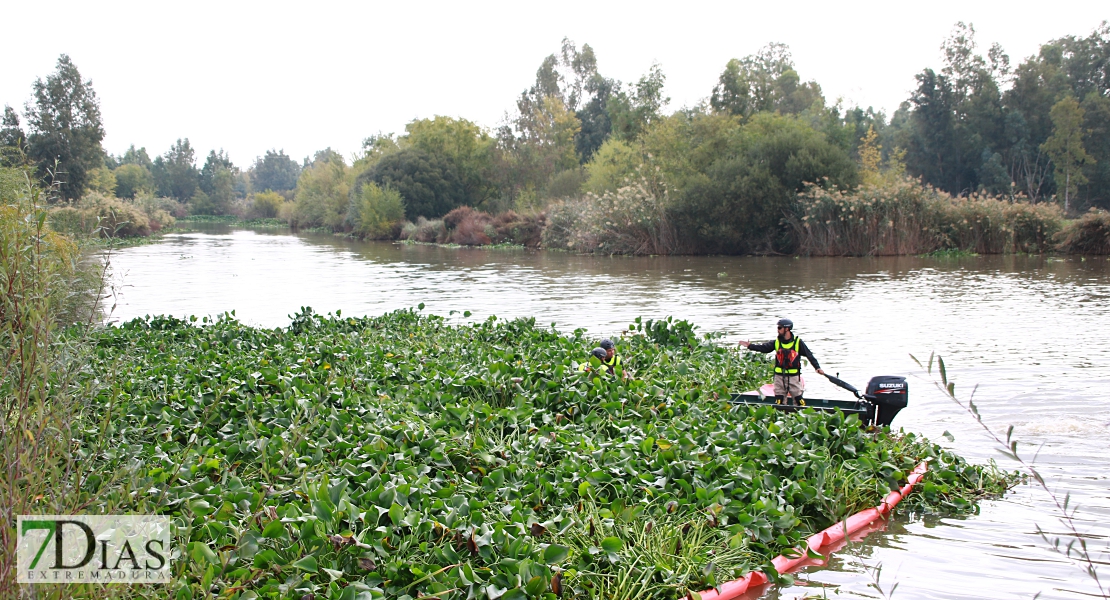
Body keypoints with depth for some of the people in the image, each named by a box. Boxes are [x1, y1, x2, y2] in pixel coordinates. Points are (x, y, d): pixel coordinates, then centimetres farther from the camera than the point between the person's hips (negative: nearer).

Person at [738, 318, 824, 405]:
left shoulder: (798, 342, -3)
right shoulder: (776, 342, 7)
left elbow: (809, 355, -3)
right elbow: (763, 348, 4)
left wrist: (817, 367, -10)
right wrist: (750, 346, -5)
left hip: (794, 377, -3)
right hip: (779, 377, 3)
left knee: (798, 400, -3)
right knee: (779, 401, 5)